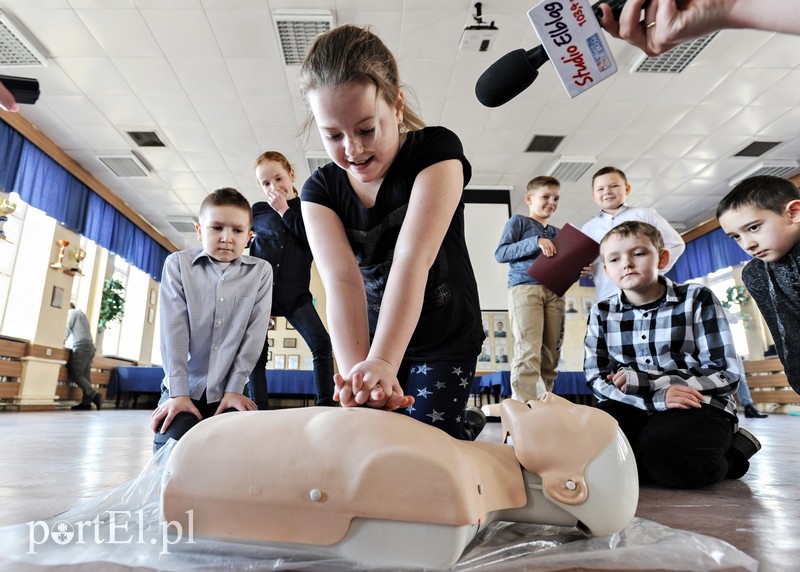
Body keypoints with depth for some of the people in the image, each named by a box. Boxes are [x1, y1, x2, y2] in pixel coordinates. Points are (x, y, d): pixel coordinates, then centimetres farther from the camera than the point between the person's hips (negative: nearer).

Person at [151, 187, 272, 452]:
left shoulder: (261, 271, 0)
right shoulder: (178, 264, 1)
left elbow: (254, 333, -3)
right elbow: (173, 329, -6)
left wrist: (235, 388, -7)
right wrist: (178, 392, -11)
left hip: (227, 392, 0)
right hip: (185, 388, 0)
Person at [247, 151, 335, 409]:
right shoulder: (258, 211, 8)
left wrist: (285, 211, -10)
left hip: (294, 293, -1)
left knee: (322, 344, -12)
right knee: (257, 351, 1)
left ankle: (326, 404, -5)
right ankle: (259, 409, 11)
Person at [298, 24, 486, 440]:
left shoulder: (437, 150, -20)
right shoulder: (320, 191, -12)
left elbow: (413, 258, -35)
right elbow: (342, 281, -28)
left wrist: (381, 363, -47)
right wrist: (355, 372, -45)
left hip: (445, 338, -3)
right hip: (373, 337, 4)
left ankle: (464, 426, 30)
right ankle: (463, 424, 32)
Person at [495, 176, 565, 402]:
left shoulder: (557, 232, 26)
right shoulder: (518, 221, 10)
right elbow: (501, 253, -3)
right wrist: (535, 242, -12)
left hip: (554, 292, 6)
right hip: (525, 288, -6)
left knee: (551, 356, 2)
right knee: (528, 353, -16)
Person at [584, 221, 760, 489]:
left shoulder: (697, 299, -3)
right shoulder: (601, 313, 3)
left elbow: (725, 374, -8)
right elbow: (596, 378, -3)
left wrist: (642, 382, -17)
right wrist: (657, 397, -22)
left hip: (698, 405, -2)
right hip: (633, 408, 3)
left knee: (664, 455, -35)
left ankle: (732, 452, -1)